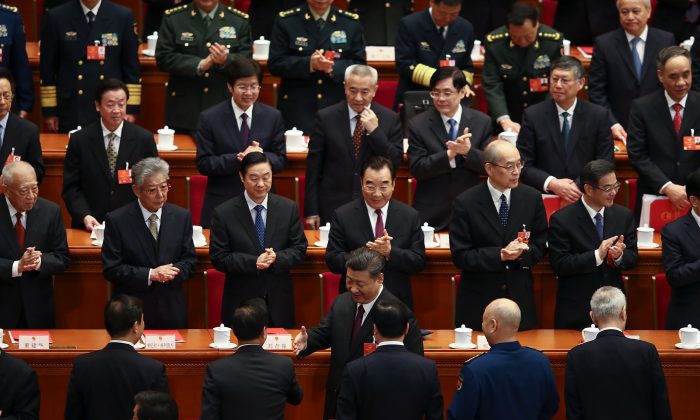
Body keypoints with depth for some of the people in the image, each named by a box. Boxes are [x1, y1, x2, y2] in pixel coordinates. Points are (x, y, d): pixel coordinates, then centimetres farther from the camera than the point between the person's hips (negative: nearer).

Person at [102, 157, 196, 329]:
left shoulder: (182, 217, 3)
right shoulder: (116, 220, -7)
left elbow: (189, 263, 4)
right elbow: (111, 269, -9)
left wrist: (167, 273, -17)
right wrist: (150, 275, -19)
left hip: (172, 310, 3)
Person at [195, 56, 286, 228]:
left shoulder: (273, 117, 5)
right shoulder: (209, 118, -2)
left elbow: (280, 161, 5)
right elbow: (203, 164, -7)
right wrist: (238, 159, -20)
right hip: (221, 205, -2)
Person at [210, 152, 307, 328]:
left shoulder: (289, 208, 3)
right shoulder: (223, 213, -4)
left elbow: (299, 249, 4)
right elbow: (218, 258, -6)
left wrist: (277, 259, -17)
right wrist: (253, 263, -20)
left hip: (279, 300, 2)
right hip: (241, 300, -2)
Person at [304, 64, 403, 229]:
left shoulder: (390, 119, 1)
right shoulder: (325, 118, -1)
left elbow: (396, 163, -4)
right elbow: (313, 166, 1)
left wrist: (375, 131, -16)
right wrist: (312, 212, -2)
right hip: (333, 208, 0)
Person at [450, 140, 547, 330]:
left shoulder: (532, 198, 1)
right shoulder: (466, 203, -8)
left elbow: (540, 247, 7)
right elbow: (460, 256, -9)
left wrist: (522, 252, -16)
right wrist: (501, 255, -20)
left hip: (520, 299, 2)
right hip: (478, 302, -2)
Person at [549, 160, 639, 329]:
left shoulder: (624, 215, 4)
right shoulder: (561, 220, -10)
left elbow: (632, 258, 7)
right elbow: (559, 265, -16)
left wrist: (620, 256, -17)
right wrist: (597, 255, -26)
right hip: (576, 309, -4)